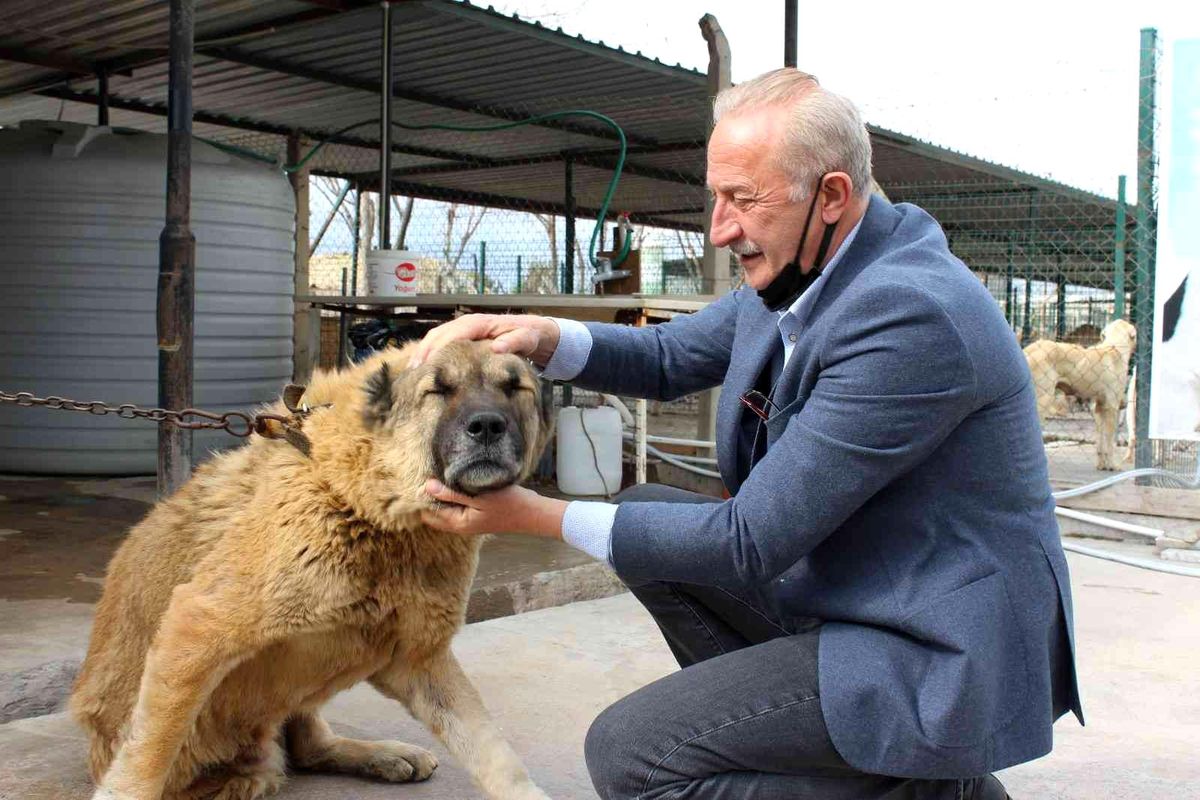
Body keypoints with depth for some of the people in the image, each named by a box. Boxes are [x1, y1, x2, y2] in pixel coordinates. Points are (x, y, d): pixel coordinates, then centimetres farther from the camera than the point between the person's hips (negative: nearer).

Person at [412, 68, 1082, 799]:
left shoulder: (911, 314, -28)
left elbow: (752, 541, -25)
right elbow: (666, 359, 13)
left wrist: (539, 515, -19)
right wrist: (540, 337, -7)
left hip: (937, 655, -9)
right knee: (649, 517, 9)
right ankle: (785, 737, 13)